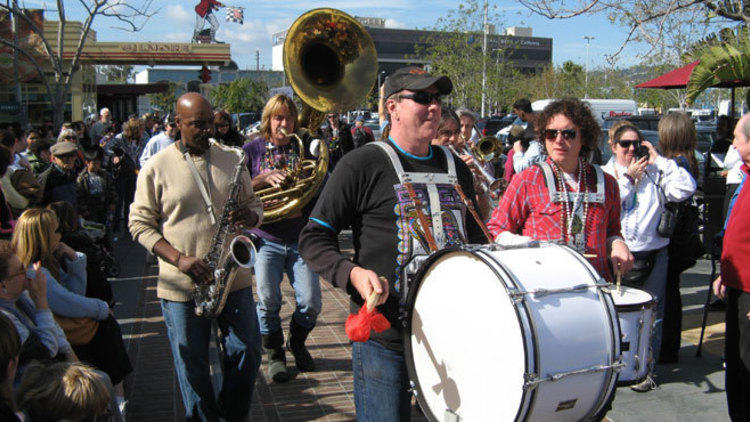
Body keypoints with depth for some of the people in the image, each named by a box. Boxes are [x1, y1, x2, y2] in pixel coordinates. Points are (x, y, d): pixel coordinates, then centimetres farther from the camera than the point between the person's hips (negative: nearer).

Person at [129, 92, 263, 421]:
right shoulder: (156, 168, -4)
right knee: (193, 367, 9)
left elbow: (254, 204, 14)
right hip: (182, 287, -2)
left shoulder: (231, 159, 6)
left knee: (247, 355, 9)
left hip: (234, 280, 3)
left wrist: (250, 216, -12)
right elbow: (140, 224, -3)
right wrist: (179, 259, -16)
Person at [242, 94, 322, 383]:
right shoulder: (253, 149, 4)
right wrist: (265, 178, -18)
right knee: (269, 302, -5)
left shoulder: (304, 148, 8)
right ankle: (275, 354, 20)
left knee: (310, 303, -3)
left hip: (300, 240, 1)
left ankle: (297, 343, 27)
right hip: (267, 239, -1)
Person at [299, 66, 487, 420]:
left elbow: (475, 236, 24)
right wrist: (351, 273, -23)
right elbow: (314, 238, -7)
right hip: (385, 339, -5)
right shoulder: (363, 165, -7)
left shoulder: (457, 168, 11)